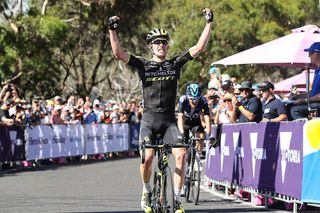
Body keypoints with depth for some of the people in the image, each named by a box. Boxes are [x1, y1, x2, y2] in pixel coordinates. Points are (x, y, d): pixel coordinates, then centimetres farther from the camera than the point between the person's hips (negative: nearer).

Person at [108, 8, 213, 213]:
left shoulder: (175, 64, 7)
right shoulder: (143, 65, 3)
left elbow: (200, 47, 2)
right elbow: (118, 52, -7)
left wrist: (209, 23, -2)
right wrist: (112, 30, -18)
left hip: (169, 119, 1)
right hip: (150, 118, -1)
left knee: (181, 153, -19)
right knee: (148, 157, -17)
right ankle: (147, 192, 12)